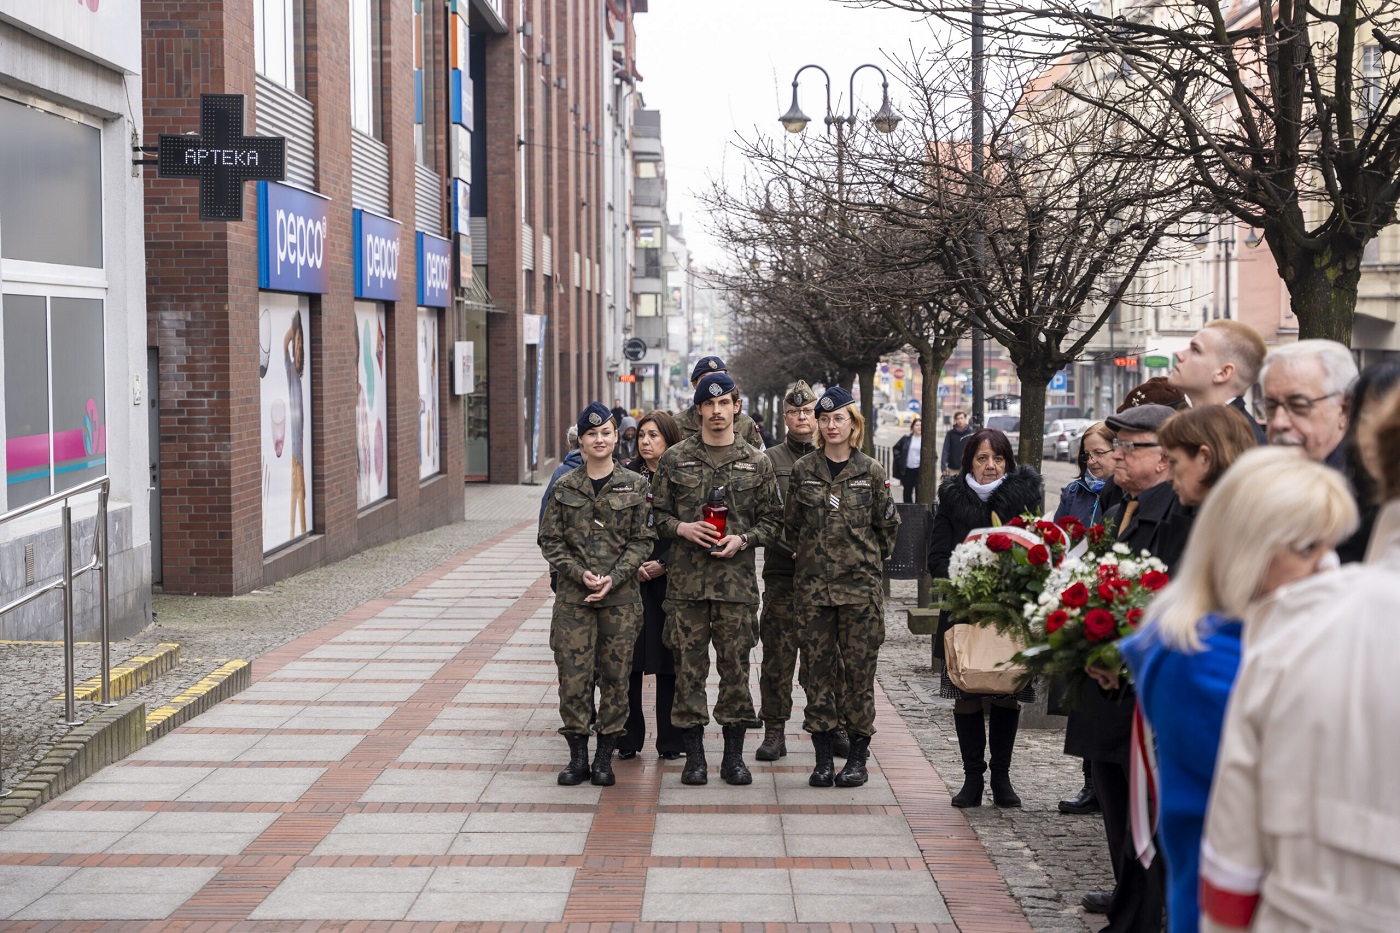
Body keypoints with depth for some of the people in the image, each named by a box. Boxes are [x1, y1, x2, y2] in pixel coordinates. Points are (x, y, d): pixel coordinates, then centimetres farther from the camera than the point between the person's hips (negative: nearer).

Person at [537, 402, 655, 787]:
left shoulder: (635, 485, 3)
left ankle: (605, 756, 12)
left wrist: (613, 578, -12)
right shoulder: (565, 487, 6)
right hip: (574, 595, 1)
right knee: (573, 674, -3)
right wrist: (580, 574, -10)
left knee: (615, 674, 2)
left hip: (621, 596, 0)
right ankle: (577, 756, 8)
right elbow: (550, 540, 4)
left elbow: (642, 540, 0)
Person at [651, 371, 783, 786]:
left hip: (737, 580, 0)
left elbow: (773, 521, 8)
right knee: (689, 667, 2)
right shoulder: (675, 459, 6)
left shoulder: (756, 463, 6)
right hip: (687, 580, 0)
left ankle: (734, 755, 14)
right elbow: (658, 514, 10)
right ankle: (694, 755, 12)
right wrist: (681, 528, -10)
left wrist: (742, 539, -9)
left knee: (735, 666, 3)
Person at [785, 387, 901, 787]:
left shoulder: (871, 472, 2)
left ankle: (858, 754, 8)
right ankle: (822, 757, 8)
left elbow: (888, 525, 10)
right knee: (819, 666, 2)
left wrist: (870, 560, 11)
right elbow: (791, 523, 14)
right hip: (813, 584, 1)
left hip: (861, 584, -1)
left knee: (859, 665, 0)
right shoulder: (803, 470, 6)